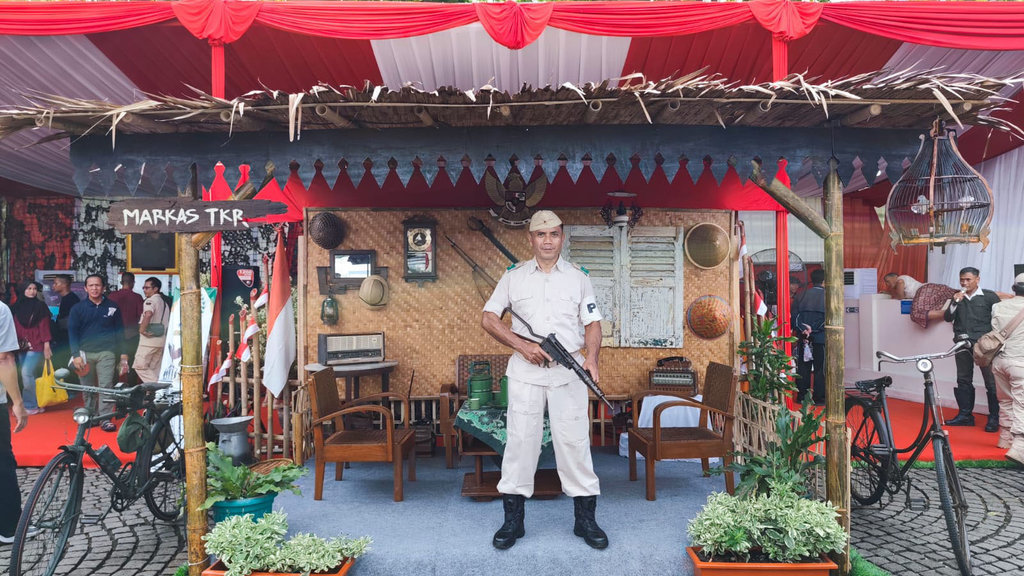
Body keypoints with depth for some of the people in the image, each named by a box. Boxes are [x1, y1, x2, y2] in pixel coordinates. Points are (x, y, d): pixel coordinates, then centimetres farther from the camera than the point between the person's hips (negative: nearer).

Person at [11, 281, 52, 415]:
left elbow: (44, 326, -6)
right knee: (29, 376, 7)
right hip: (22, 346, 5)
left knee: (26, 374, -13)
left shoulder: (40, 306, -2)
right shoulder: (17, 306, 10)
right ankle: (33, 405, 14)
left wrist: (46, 345, -10)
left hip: (36, 346, -5)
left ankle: (30, 406, -5)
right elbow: (15, 327, 11)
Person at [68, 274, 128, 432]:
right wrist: (76, 355, -7)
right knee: (88, 388, 6)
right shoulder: (78, 308, 7)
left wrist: (123, 353, 8)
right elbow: (72, 332, 3)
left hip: (106, 353, -1)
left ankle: (105, 419, -9)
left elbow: (120, 331, 12)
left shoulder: (112, 307, 8)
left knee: (106, 386, -9)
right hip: (86, 353, 1)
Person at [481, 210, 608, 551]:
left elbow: (592, 323, 7)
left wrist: (592, 359, -11)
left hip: (569, 370, 0)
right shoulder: (514, 276, 6)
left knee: (574, 440, 1)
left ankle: (585, 519, 15)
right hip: (524, 370, 0)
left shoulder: (578, 277, 9)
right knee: (520, 439, 3)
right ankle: (513, 520, 15)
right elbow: (489, 318, 3)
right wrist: (523, 346, -10)